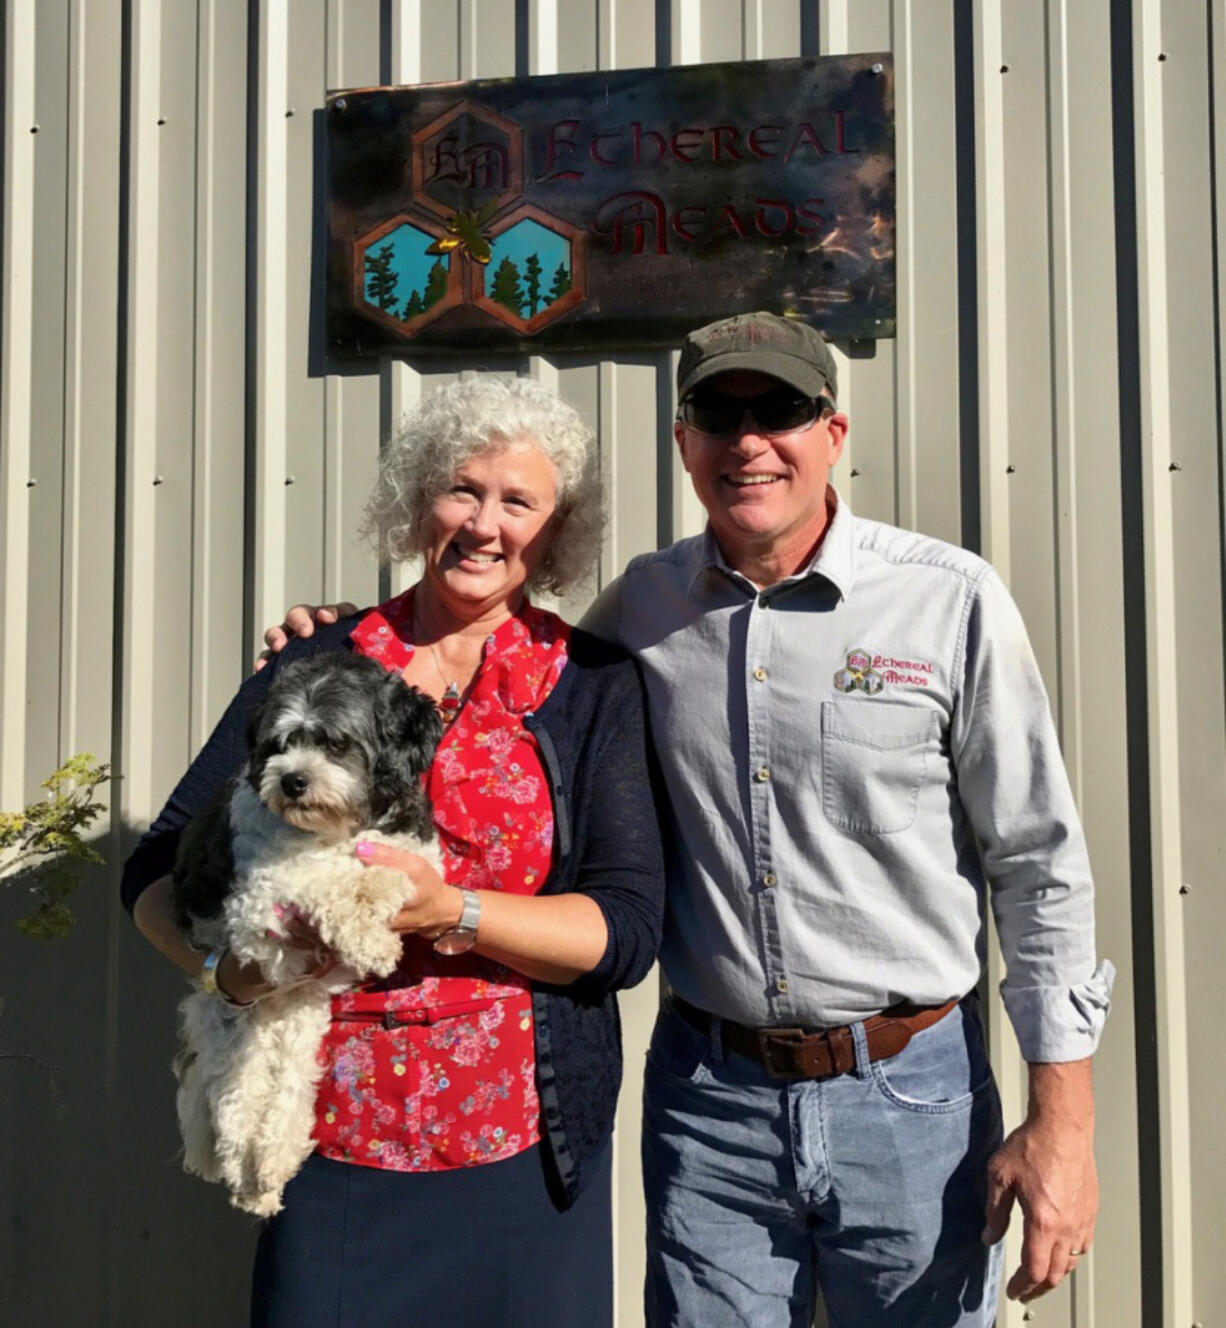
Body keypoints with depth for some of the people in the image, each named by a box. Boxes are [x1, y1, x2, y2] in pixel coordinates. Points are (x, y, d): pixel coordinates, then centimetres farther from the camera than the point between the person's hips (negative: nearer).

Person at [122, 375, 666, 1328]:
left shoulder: (594, 686, -2)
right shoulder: (314, 666, 2)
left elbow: (629, 929, -8)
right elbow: (159, 868, 4)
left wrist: (450, 911, -22)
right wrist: (227, 963, -16)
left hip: (523, 1148, 0)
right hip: (331, 1140, 1)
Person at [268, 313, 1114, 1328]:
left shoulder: (951, 600, -8)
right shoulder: (641, 604, 1)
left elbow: (1039, 864, -5)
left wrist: (1063, 1119, -6)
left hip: (908, 1092, -2)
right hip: (707, 1091, 2)